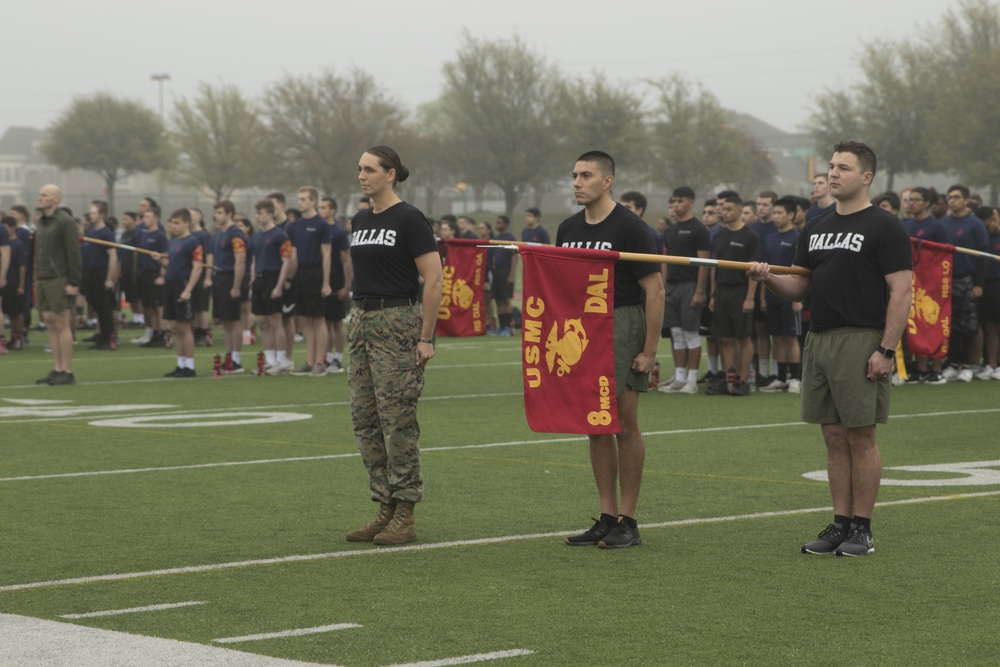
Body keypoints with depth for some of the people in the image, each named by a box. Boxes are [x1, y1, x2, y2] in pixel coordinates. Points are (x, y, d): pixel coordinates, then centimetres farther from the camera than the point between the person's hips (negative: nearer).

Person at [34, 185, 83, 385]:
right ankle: (57, 369, 9)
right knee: (50, 324, 6)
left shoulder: (65, 221, -9)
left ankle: (67, 372, -4)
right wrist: (37, 277, 13)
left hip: (60, 280, -8)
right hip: (44, 279, 8)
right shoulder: (42, 222, 16)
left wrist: (74, 283, -17)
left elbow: (74, 253, -13)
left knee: (61, 324, -7)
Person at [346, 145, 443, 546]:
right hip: (362, 323, 9)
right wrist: (358, 323, 17)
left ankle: (405, 516, 0)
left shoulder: (409, 220, -10)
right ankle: (386, 509, 15)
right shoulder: (361, 223, 13)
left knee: (398, 419, -6)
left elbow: (433, 279, -13)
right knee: (365, 420, 8)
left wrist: (426, 337, -16)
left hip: (398, 323, -8)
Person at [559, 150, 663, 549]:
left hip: (622, 326, -6)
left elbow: (654, 289, -11)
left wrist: (649, 350, -14)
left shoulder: (629, 228, -9)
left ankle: (627, 522, 3)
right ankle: (607, 517, 14)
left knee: (624, 425, -3)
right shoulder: (568, 230, 11)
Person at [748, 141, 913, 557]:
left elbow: (901, 292, -11)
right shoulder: (816, 229, 16)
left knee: (860, 436, -3)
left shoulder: (884, 228, -6)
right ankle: (841, 523, 15)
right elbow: (799, 287, 18)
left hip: (861, 343, -7)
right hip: (819, 340, 7)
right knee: (834, 436, 9)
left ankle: (862, 529, 3)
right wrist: (768, 278, -4)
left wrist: (886, 349, -18)